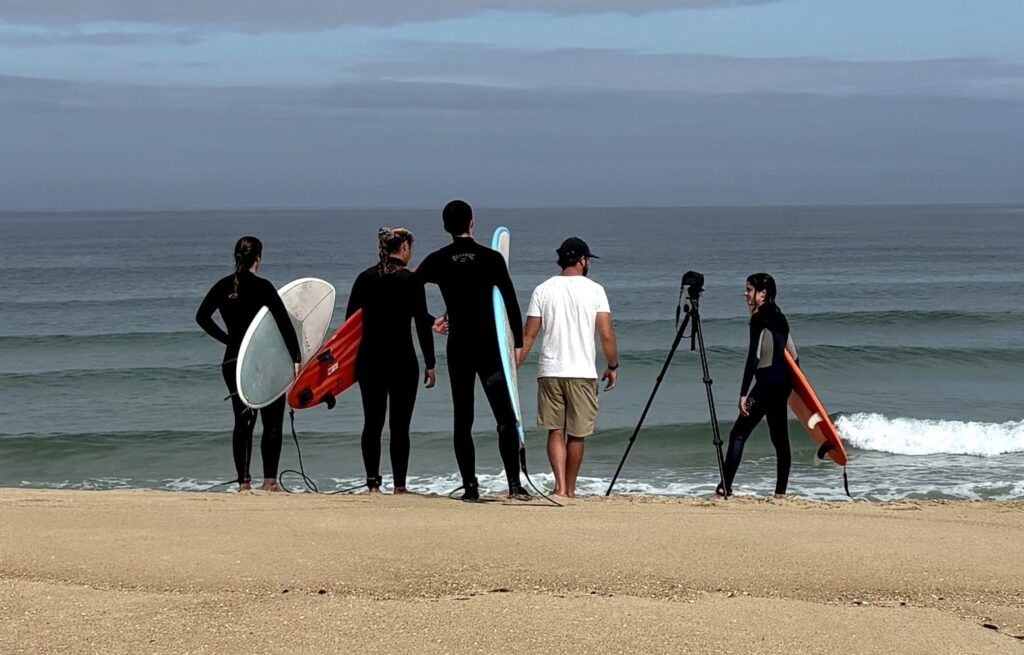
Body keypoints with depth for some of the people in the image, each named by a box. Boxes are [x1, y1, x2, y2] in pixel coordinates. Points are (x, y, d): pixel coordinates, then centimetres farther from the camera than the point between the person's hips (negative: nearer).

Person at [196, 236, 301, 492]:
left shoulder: (223, 286, 4)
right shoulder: (262, 287, -11)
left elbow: (202, 317, 9)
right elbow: (284, 323, -14)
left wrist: (228, 339, 14)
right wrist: (296, 358, -12)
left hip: (233, 361, 5)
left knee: (243, 421, 11)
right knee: (272, 422, 2)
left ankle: (243, 481, 7)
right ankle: (269, 480, -5)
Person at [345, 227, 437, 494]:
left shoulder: (365, 278, 6)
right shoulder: (410, 280, -7)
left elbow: (350, 319, 8)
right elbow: (422, 324, -8)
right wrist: (430, 365, -3)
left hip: (369, 359, 4)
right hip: (402, 360, -4)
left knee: (372, 423, 8)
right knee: (400, 425, 0)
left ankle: (372, 483, 5)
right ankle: (399, 486, -2)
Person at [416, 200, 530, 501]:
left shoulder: (437, 261, 2)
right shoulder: (491, 258, -3)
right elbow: (511, 302, -4)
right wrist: (518, 343, 3)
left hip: (458, 348, 2)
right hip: (489, 348, -2)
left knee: (462, 420, 7)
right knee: (506, 418, -1)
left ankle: (470, 486, 3)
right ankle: (514, 484, -11)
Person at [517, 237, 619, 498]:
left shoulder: (543, 290, 4)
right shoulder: (594, 290, -2)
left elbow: (529, 335, 3)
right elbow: (607, 334, -5)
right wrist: (613, 366, 8)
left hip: (549, 371, 2)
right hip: (582, 373, -2)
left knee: (555, 431, 5)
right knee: (577, 434, 9)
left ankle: (560, 486, -10)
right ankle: (570, 489, 17)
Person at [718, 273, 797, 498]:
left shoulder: (759, 320, -11)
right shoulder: (779, 317, 14)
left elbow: (753, 358, -17)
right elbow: (792, 354, 18)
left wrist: (744, 394, -18)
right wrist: (790, 382, 26)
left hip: (767, 382, -9)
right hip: (783, 382, 9)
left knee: (738, 434, -9)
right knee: (779, 438, 12)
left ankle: (726, 487, -16)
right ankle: (780, 491, 13)